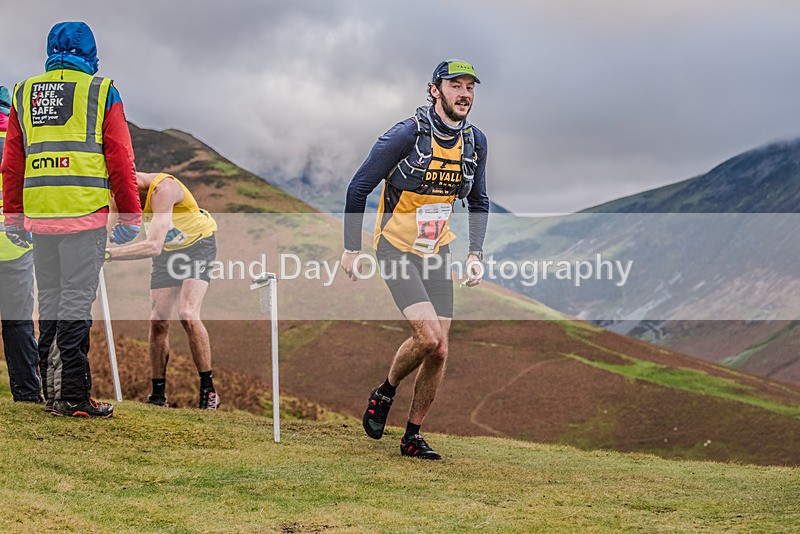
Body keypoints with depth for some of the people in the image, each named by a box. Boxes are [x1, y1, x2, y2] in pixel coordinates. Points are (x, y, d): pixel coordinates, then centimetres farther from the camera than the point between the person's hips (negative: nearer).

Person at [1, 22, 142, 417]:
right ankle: (73, 395, -6)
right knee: (76, 302, -4)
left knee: (49, 300, 13)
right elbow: (120, 161, -2)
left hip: (39, 217, 4)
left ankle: (52, 391, 17)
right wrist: (131, 216, 4)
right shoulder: (101, 92, 1)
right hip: (85, 215, -4)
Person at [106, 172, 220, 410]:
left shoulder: (162, 189, -36)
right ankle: (158, 395, 9)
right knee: (158, 321, -2)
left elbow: (154, 246, -44)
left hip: (197, 245, -6)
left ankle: (208, 391, -13)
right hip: (167, 251, 6)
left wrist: (110, 253, -49)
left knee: (188, 315, -21)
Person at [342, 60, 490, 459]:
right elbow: (358, 187, -9)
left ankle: (412, 437, 14)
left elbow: (479, 202, 16)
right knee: (427, 336, -20)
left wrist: (475, 254, 5)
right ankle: (384, 393, 9)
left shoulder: (475, 141, 1)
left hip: (437, 252, 6)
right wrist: (351, 248, -8)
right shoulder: (407, 134, -16)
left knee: (439, 351, 0)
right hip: (396, 249, -5)